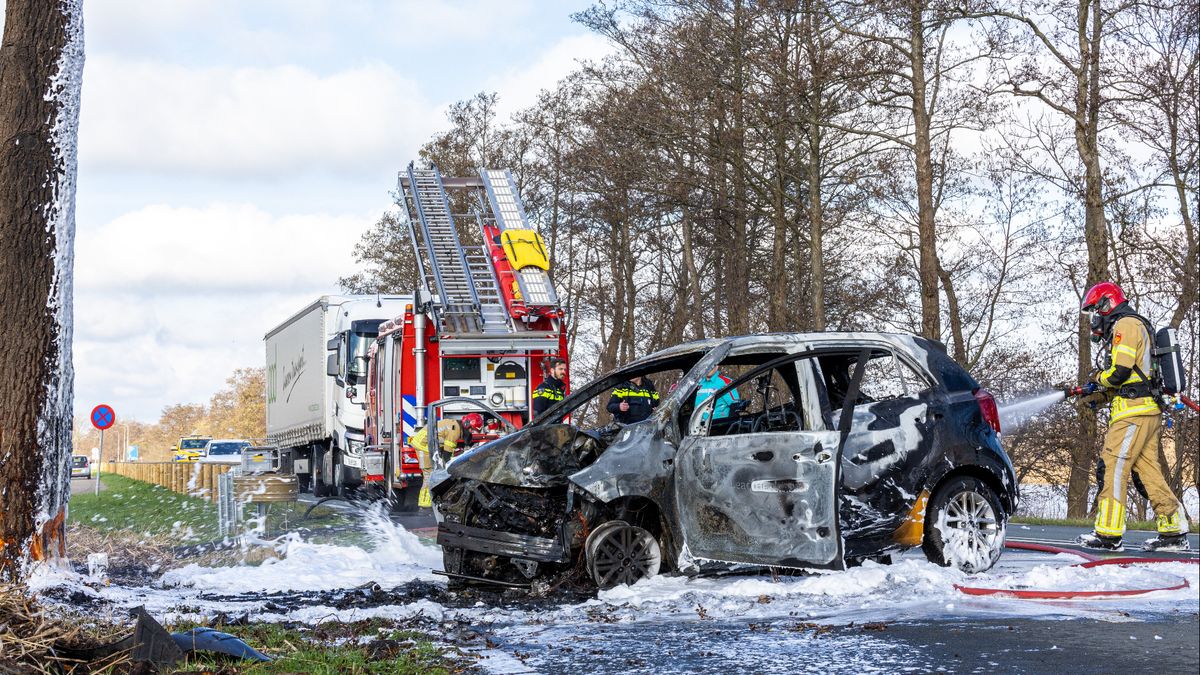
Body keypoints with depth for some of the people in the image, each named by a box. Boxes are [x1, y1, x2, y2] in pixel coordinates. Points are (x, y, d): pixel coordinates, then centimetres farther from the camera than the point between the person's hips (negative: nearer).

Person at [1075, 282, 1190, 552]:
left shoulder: (1125, 325, -7)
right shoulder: (1137, 326, 26)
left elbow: (1120, 372, -19)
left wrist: (1098, 378, 1)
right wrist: (1098, 393, 15)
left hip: (1133, 412, -10)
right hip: (1148, 411, 10)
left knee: (1113, 467, -10)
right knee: (1148, 472, 9)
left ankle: (1108, 534, -12)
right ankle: (1174, 533, 8)